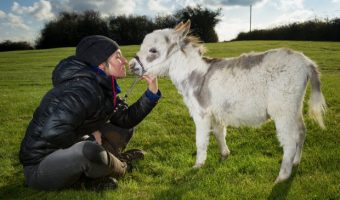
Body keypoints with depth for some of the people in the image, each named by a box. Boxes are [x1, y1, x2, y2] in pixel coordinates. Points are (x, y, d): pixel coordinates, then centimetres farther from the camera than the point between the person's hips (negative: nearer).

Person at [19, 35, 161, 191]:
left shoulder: (104, 86, 0)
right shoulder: (84, 89, -27)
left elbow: (126, 119, 4)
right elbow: (53, 132, -35)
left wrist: (152, 93, -6)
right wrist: (90, 139, -20)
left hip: (69, 151, 9)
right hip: (40, 165, -9)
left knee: (123, 129, 9)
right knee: (90, 151, -38)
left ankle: (87, 175, -4)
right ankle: (119, 168, -5)